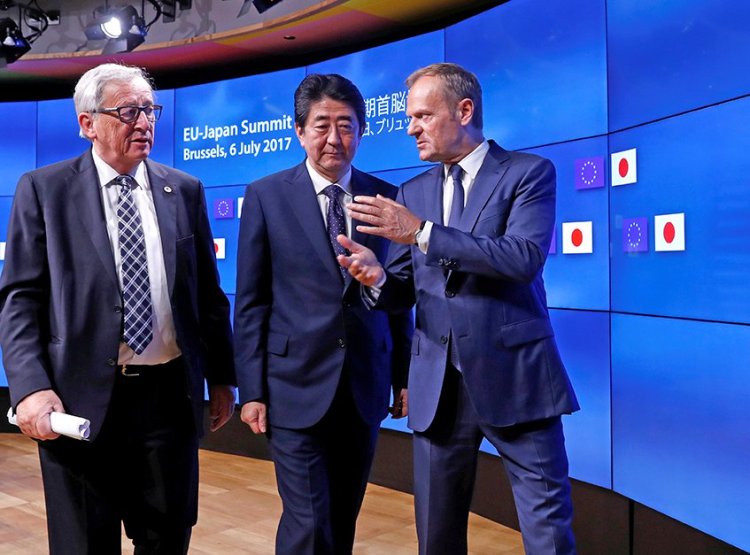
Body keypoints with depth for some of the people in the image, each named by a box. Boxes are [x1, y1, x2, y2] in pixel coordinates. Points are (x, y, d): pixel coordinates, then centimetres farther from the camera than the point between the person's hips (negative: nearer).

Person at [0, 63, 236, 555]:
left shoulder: (186, 191, 7)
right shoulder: (43, 190, 0)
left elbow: (209, 293, 10)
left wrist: (221, 377, 8)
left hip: (171, 395, 2)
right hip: (82, 401, -2)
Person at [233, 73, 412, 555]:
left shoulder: (386, 198, 3)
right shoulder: (267, 197, -3)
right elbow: (251, 302, -2)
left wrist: (403, 375, 6)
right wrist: (252, 390, -5)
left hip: (365, 388, 3)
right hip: (296, 387, -3)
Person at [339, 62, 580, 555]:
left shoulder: (528, 172, -3)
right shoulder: (412, 193, 12)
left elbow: (524, 258, -19)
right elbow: (404, 289, 11)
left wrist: (422, 232, -22)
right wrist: (377, 277, -13)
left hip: (514, 377, -4)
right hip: (438, 384, 5)